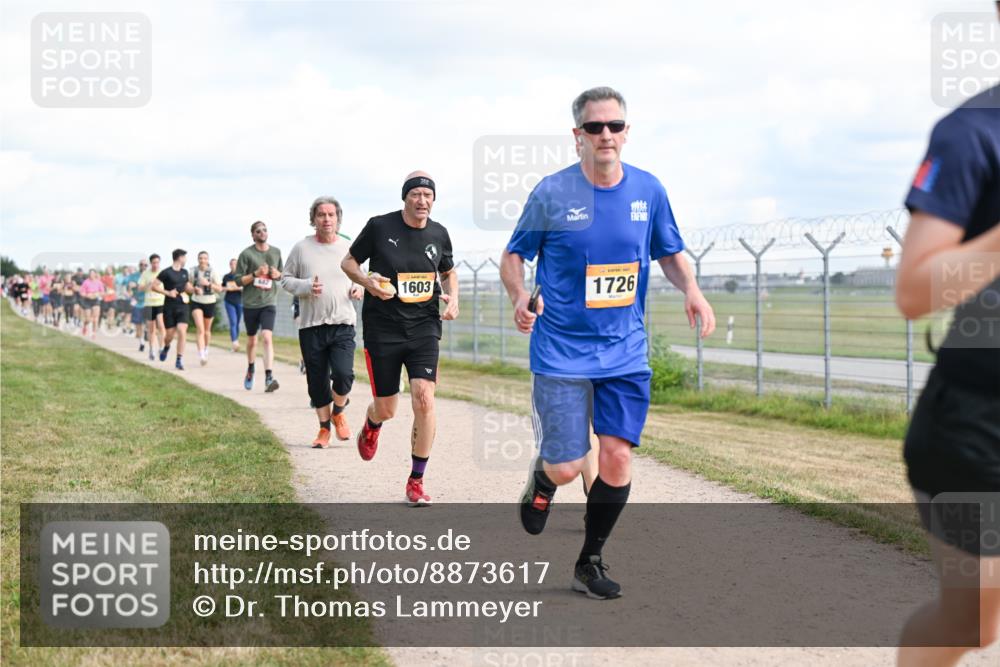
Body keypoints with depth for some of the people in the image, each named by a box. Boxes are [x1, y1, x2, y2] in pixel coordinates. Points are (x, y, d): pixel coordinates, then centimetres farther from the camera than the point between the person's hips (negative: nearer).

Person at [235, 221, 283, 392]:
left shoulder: (276, 252, 8)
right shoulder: (246, 254, -3)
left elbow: (282, 275, 21)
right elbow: (238, 280, -4)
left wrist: (278, 274, -2)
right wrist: (256, 274, -18)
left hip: (269, 302, 1)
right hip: (250, 303, -1)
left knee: (267, 337, -17)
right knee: (252, 339, 14)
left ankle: (269, 377, -24)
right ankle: (250, 370, 40)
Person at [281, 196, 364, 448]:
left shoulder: (348, 248, 7)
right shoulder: (302, 248, 1)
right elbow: (285, 279, 6)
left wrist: (358, 288, -1)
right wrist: (307, 286, -12)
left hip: (343, 324, 0)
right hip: (311, 325, 0)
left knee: (343, 373, -16)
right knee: (317, 381, 4)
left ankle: (338, 413, 14)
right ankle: (324, 428, 22)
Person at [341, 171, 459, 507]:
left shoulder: (439, 234, 4)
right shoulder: (379, 226, -6)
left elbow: (448, 272, 22)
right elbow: (348, 261, 6)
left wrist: (452, 297, 2)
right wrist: (367, 280, -15)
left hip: (424, 328, 2)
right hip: (382, 328, -2)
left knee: (424, 400, -15)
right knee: (386, 409, 5)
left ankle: (416, 482, -2)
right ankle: (371, 427, 47)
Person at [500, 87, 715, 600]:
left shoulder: (648, 190, 2)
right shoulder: (552, 193, -7)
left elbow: (669, 253, 13)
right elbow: (514, 254, 3)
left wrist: (691, 289, -7)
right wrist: (519, 296, -18)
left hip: (625, 352, 3)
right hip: (561, 351, -3)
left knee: (617, 457, -2)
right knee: (566, 468, -6)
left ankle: (589, 562, 19)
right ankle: (542, 479, 34)